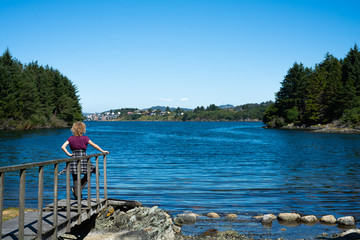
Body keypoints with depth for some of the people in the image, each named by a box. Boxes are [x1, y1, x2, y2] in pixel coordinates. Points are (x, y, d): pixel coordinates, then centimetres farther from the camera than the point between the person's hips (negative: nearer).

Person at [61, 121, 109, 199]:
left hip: (74, 158, 2)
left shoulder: (71, 138, 2)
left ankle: (77, 194, 9)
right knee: (88, 174, 18)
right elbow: (94, 145, 1)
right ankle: (78, 188, 6)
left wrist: (69, 154, -1)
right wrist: (103, 151, 11)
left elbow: (63, 147, -7)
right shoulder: (85, 138, -4)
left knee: (75, 178, 9)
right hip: (83, 157, -2)